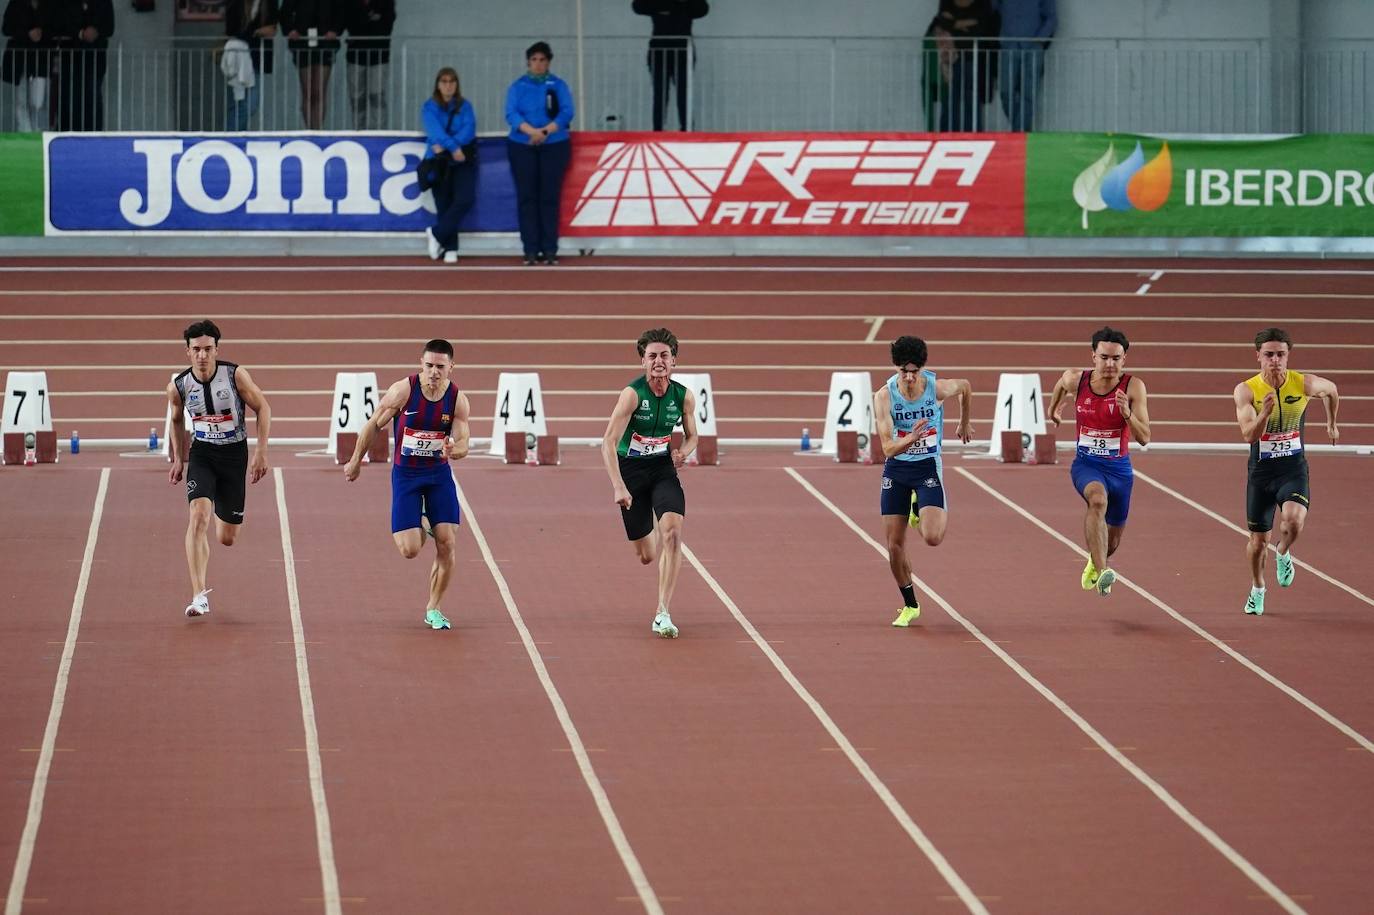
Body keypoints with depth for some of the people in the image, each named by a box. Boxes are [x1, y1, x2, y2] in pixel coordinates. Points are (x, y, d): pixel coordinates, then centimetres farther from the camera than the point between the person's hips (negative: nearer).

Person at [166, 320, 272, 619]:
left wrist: (261, 452, -9)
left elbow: (263, 408, -4)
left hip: (235, 454, 0)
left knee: (227, 538, 6)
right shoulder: (178, 387, -9)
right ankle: (199, 596, -26)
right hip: (201, 454, 0)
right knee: (198, 515, -25)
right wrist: (177, 459, 13)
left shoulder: (236, 375, -14)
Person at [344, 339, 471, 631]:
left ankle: (433, 609, 11)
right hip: (405, 474, -2)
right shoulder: (403, 391, -17)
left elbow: (463, 445, -8)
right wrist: (356, 461, 5)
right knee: (410, 550, -11)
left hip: (439, 473, 2)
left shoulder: (458, 400, -10)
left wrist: (453, 450, -33)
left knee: (447, 545, -7)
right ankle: (417, 530, 29)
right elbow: (373, 425, -3)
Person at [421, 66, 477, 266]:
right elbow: (435, 130, -16)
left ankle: (436, 234, 1)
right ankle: (450, 249, 12)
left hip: (464, 159, 1)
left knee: (465, 199, -16)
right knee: (444, 204, 0)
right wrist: (453, 147, -32)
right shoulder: (429, 107, 1)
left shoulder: (465, 106, 7)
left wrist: (444, 146, -22)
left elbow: (469, 129, -9)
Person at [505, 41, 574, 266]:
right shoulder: (517, 87, 8)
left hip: (554, 146, -1)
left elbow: (566, 113, -5)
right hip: (522, 147, 1)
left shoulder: (558, 86, 6)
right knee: (526, 198, -3)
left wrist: (545, 132, -20)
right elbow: (511, 114, -5)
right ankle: (530, 251, -2)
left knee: (549, 197, -3)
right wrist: (532, 131, -22)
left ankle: (550, 250, -2)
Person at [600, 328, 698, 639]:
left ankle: (662, 614, -21)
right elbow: (608, 442, -23)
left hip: (663, 469, 2)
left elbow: (692, 436, 13)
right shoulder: (633, 394, -19)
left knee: (672, 532, -24)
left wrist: (683, 453, -11)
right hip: (630, 471, -2)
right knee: (646, 556, 6)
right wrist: (618, 487, -34)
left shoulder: (684, 396, -6)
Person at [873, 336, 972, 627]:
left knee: (932, 538, -20)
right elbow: (888, 448, -23)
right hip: (896, 470, 1)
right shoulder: (884, 396, -18)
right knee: (895, 546, 2)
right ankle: (909, 605, 24)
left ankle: (939, 513, 18)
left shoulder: (939, 388, -17)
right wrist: (912, 438, -43)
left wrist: (964, 424, 22)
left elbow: (965, 386, 9)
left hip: (928, 467, -1)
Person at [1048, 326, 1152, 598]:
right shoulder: (1075, 380, -10)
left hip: (1119, 467, 1)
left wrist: (1127, 413, -34)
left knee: (1112, 542, 17)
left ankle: (1094, 564, 54)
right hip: (1086, 463, -1)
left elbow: (1144, 438, -17)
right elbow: (1061, 383, 17)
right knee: (1098, 499, -37)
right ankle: (1101, 573, -46)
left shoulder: (1133, 387, -14)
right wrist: (1053, 408, 32)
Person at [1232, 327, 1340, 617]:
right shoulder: (1246, 391, -14)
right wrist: (1265, 411, -41)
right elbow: (1249, 435, -24)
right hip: (1261, 471, 0)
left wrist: (1331, 423, 26)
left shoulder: (1305, 384, -10)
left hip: (1294, 468, 0)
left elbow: (1331, 390, 14)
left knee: (1293, 520, -28)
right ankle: (1257, 588, 40)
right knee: (1258, 539, 10)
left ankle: (1283, 553, 8)